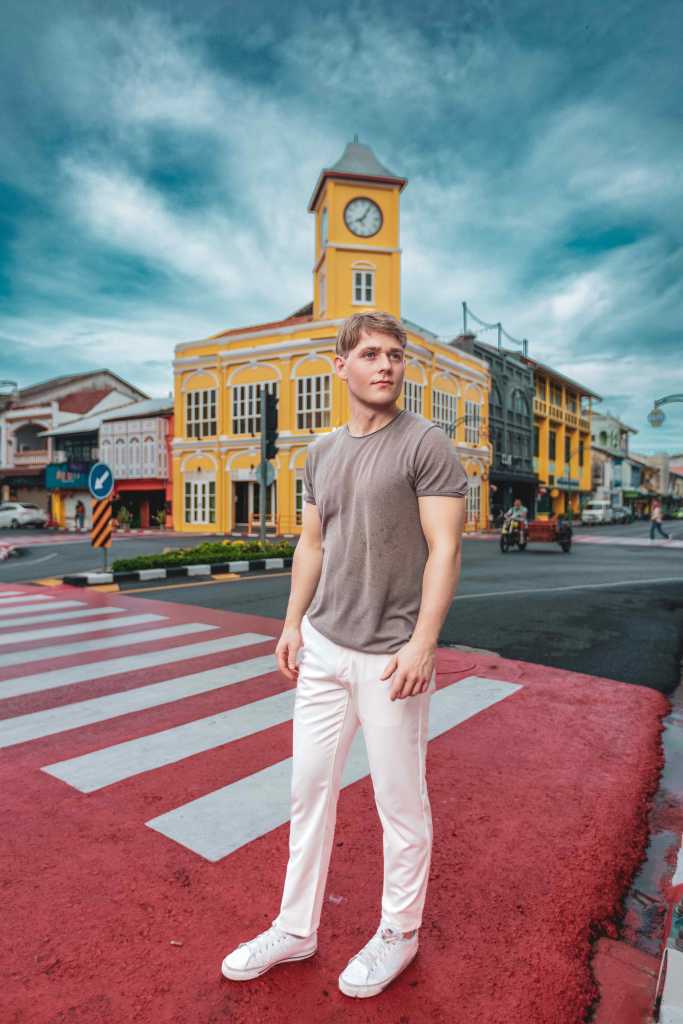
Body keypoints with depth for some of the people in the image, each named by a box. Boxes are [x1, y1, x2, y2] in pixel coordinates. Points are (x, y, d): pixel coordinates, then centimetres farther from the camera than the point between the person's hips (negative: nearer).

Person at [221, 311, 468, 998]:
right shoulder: (321, 452, 10)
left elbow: (444, 549, -13)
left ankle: (399, 933, 36)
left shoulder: (426, 444, -8)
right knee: (309, 788, 16)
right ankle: (296, 928, 37)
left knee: (400, 803, 11)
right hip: (323, 648, 6)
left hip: (390, 657, -5)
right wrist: (293, 623, 9)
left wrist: (422, 643, -19)